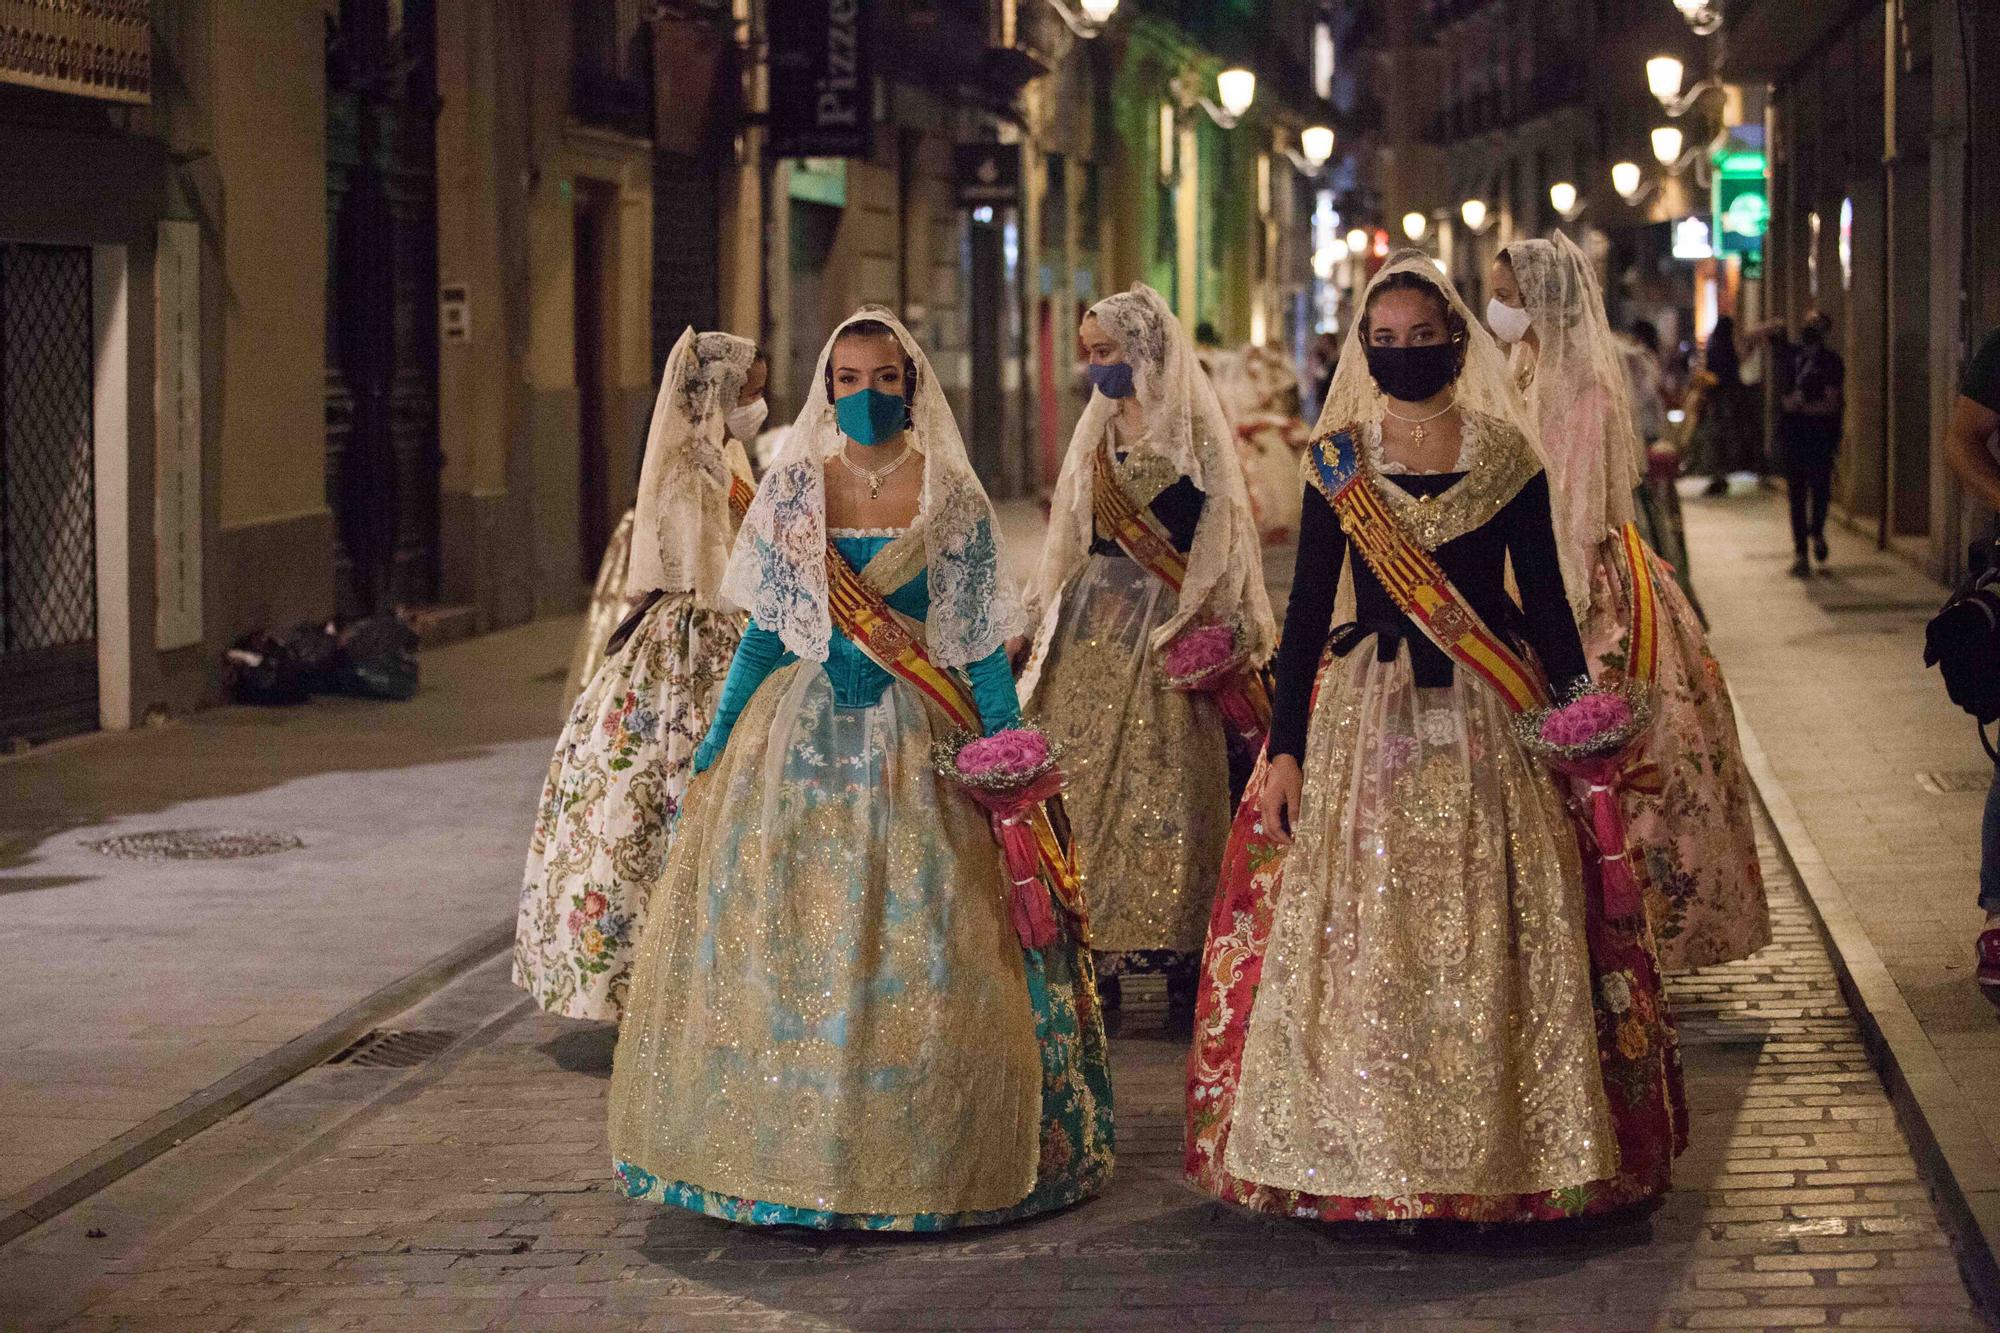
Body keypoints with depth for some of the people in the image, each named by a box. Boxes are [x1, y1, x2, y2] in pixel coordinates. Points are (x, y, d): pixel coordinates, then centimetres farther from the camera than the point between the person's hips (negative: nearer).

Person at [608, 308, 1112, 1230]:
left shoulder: (951, 498, 1)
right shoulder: (790, 493, 6)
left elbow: (983, 644, 2)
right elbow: (763, 633, 10)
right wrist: (713, 746, 8)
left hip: (917, 742, -2)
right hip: (802, 738, 2)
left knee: (920, 952, -4)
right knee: (781, 941, -1)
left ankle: (922, 1156, 7)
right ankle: (788, 1150, 10)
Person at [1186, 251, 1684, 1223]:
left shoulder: (1505, 456, 3)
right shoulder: (1337, 460, 4)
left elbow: (1546, 603, 6)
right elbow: (1308, 606, 4)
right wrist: (1284, 750, -1)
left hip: (1490, 722, 0)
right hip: (1366, 719, 0)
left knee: (1492, 943, -2)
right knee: (1361, 934, -2)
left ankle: (1502, 1153, 8)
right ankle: (1368, 1157, 7)